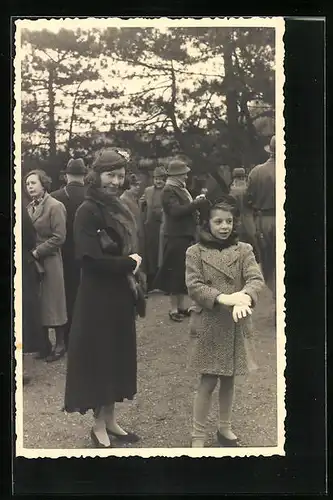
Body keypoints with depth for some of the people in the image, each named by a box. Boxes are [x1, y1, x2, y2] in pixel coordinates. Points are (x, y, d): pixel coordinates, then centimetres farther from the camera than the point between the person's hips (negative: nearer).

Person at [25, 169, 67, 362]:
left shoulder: (55, 206, -10)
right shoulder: (30, 207, 11)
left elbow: (59, 237, -15)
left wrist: (37, 252, -17)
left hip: (49, 262, -7)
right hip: (32, 263, 7)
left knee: (52, 303, 2)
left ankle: (60, 345, 14)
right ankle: (44, 344, 20)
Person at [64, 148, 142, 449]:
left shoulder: (120, 209, 10)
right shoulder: (88, 211, -14)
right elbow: (90, 258, -22)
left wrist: (133, 264, -8)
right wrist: (129, 263, -12)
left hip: (120, 296, 8)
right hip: (97, 297, -8)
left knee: (118, 355, 13)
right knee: (98, 356, 3)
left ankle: (110, 419, 26)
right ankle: (99, 425, 16)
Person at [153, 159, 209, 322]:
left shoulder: (180, 188, 16)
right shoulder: (169, 190, -12)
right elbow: (176, 211, -24)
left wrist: (196, 202, 5)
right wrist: (197, 203, -23)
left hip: (185, 235, 9)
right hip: (176, 237, -9)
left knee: (183, 271, 12)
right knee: (176, 272, -4)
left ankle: (181, 306, 20)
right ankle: (174, 309, 3)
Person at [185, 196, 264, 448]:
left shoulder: (244, 250, 2)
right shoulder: (195, 252, -3)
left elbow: (256, 279, -11)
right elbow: (194, 286, -12)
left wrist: (244, 297, -32)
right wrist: (223, 297, -27)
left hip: (236, 325, 3)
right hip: (207, 324, -3)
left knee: (229, 379, 14)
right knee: (208, 381, 0)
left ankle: (225, 428, 31)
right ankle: (198, 435, 12)